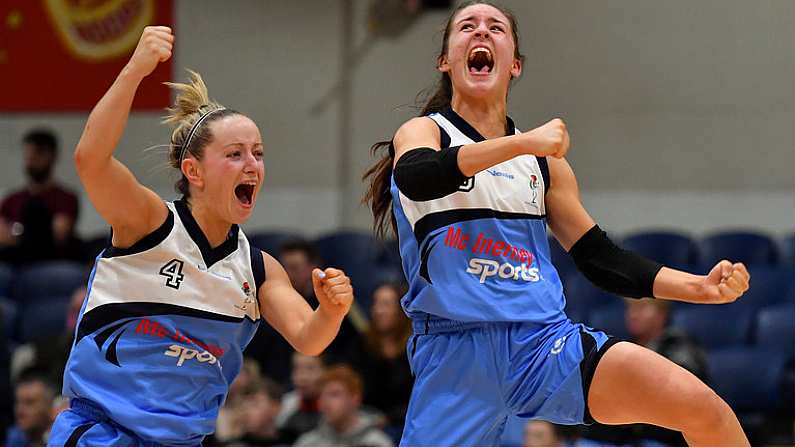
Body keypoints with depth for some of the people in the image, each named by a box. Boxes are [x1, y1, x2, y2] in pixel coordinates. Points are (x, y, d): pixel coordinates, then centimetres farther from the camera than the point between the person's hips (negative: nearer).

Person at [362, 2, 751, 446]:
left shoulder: (543, 160, 18)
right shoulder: (423, 131, 4)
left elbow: (599, 257, 20)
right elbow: (415, 178, -21)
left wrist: (701, 287, 6)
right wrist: (522, 142, -29)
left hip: (546, 342, 3)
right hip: (456, 355, -3)